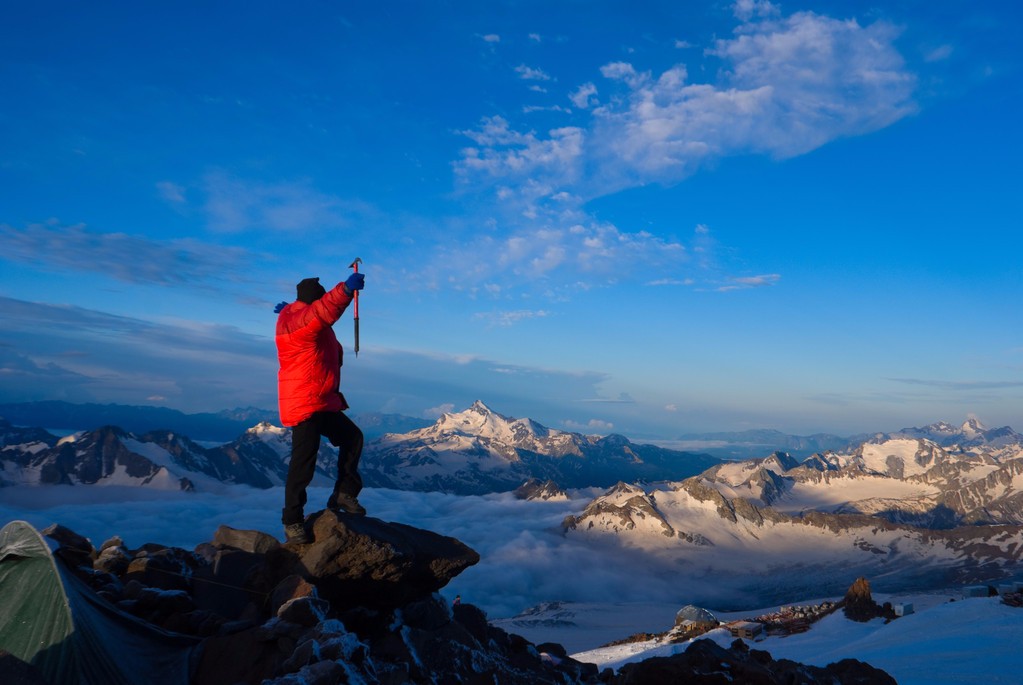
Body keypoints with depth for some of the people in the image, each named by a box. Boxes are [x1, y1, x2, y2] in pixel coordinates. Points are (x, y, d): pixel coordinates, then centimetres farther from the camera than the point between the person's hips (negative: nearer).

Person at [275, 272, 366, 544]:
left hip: (324, 403, 11)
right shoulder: (296, 321, -20)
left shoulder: (298, 315, 13)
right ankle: (292, 521, 7)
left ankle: (343, 494, 24)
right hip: (304, 406, -10)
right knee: (303, 463, -6)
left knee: (352, 438, 17)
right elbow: (322, 311, -41)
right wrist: (345, 290, -53)